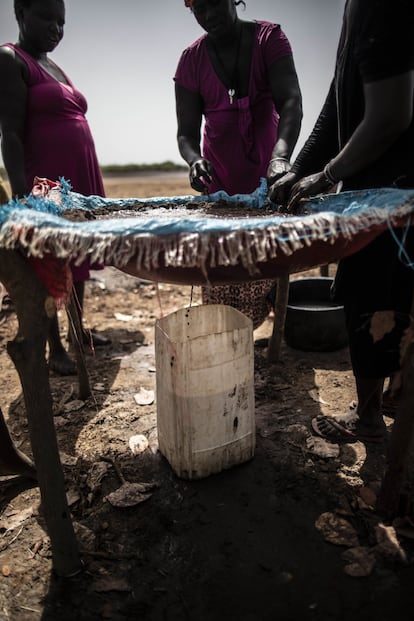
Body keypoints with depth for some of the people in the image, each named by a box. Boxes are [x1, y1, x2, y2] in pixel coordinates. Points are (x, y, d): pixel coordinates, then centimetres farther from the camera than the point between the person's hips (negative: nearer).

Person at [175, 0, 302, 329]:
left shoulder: (269, 38, 0)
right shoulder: (191, 60, 5)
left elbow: (291, 101, -15)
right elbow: (187, 132, 2)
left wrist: (280, 157, -35)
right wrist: (194, 159, -22)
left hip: (266, 178, -1)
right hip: (218, 184, 1)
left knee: (266, 277, -5)